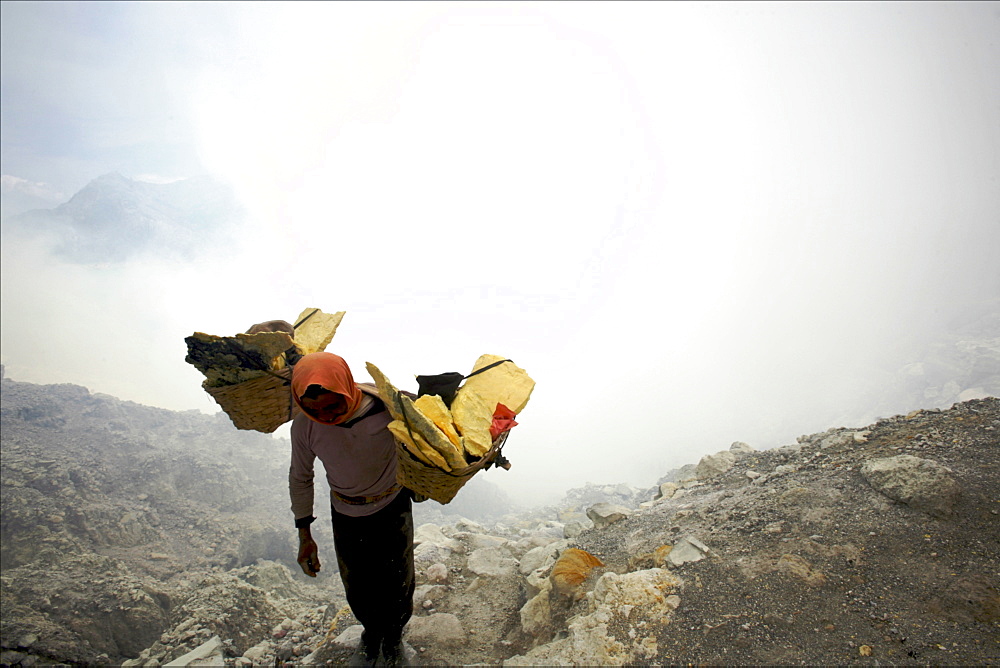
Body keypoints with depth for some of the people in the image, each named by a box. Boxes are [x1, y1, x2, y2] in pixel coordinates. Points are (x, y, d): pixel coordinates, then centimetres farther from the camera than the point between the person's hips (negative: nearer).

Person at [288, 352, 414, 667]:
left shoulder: (388, 405, -32)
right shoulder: (305, 424, -23)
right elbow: (300, 478, -5)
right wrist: (304, 534, 1)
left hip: (393, 507, -1)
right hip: (346, 515, 2)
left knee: (397, 585, 13)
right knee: (357, 591, 16)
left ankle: (393, 638, 45)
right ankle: (371, 633, 49)